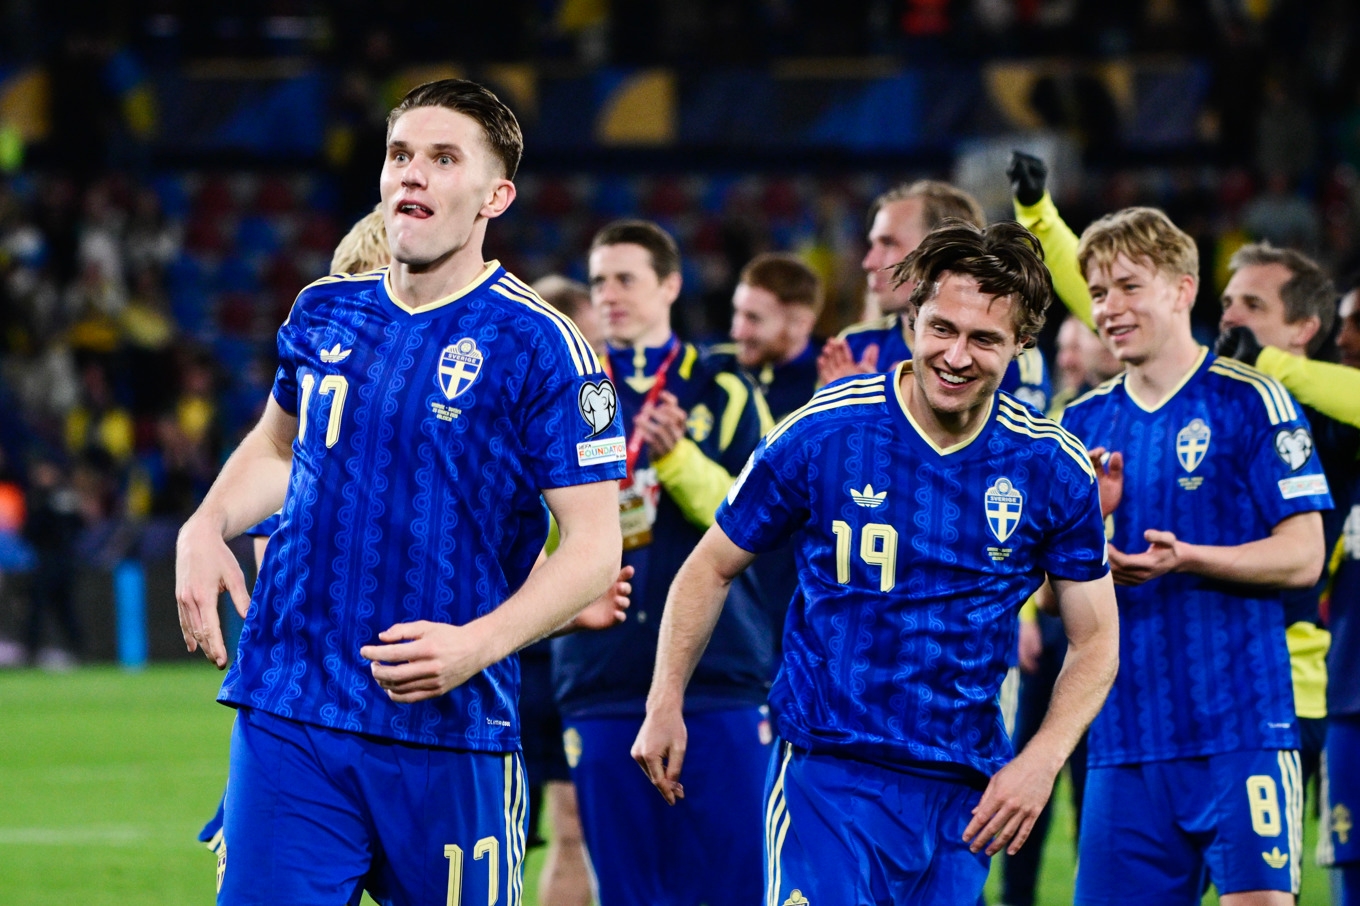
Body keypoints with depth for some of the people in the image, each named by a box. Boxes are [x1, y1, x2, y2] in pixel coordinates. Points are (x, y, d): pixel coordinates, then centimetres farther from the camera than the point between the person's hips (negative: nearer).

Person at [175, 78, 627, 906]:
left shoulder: (536, 344, -7)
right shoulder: (325, 313, 10)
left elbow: (594, 544, -9)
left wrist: (477, 644, -23)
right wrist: (206, 528, 9)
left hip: (449, 731, -4)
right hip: (286, 715, 4)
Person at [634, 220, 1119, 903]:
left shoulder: (1054, 469, -1)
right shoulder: (821, 432, -7)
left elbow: (1095, 640, 7)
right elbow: (713, 567, 5)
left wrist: (1040, 762, -8)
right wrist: (666, 703, -3)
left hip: (964, 792, 3)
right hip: (826, 774, -3)